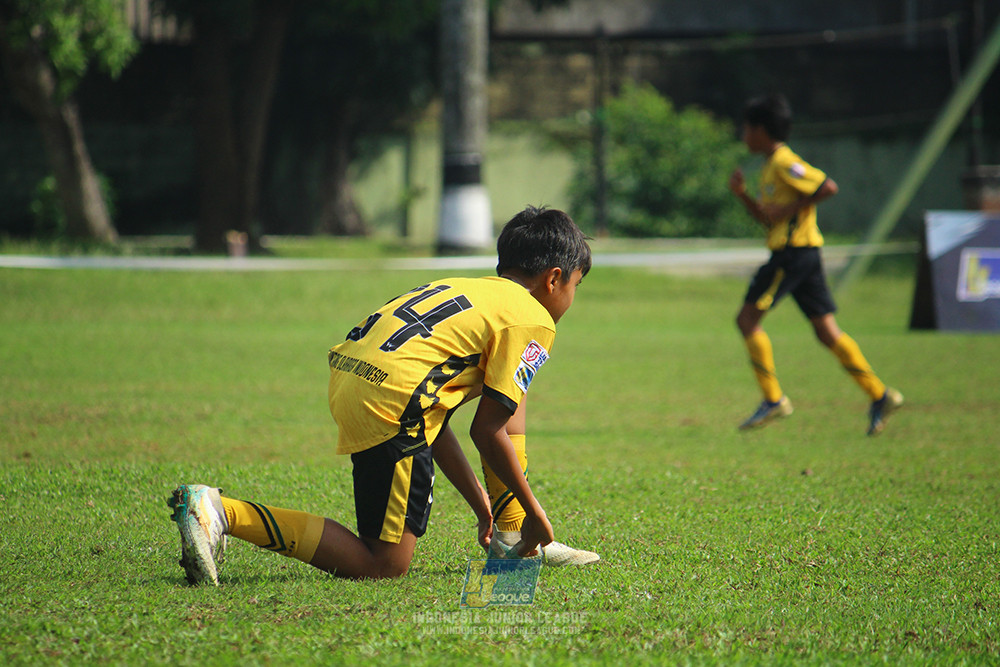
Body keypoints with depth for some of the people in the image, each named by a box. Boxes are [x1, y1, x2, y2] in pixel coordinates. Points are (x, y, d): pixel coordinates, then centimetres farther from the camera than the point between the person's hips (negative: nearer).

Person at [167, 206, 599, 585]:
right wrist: (534, 511, 10)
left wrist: (479, 501, 33)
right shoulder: (534, 320, 4)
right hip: (392, 400, -10)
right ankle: (221, 513, -13)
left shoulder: (467, 289, 29)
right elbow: (487, 432, -1)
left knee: (510, 397, 27)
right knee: (384, 565, -4)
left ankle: (511, 537, 26)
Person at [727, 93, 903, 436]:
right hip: (805, 254, 10)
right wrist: (742, 195, 12)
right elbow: (767, 217, 25)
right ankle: (879, 395, -1)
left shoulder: (785, 163, -11)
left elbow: (828, 187, -19)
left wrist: (790, 208, -16)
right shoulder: (771, 167, 20)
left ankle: (773, 399, -4)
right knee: (826, 331, 5)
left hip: (793, 252, -10)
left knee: (747, 318, -4)